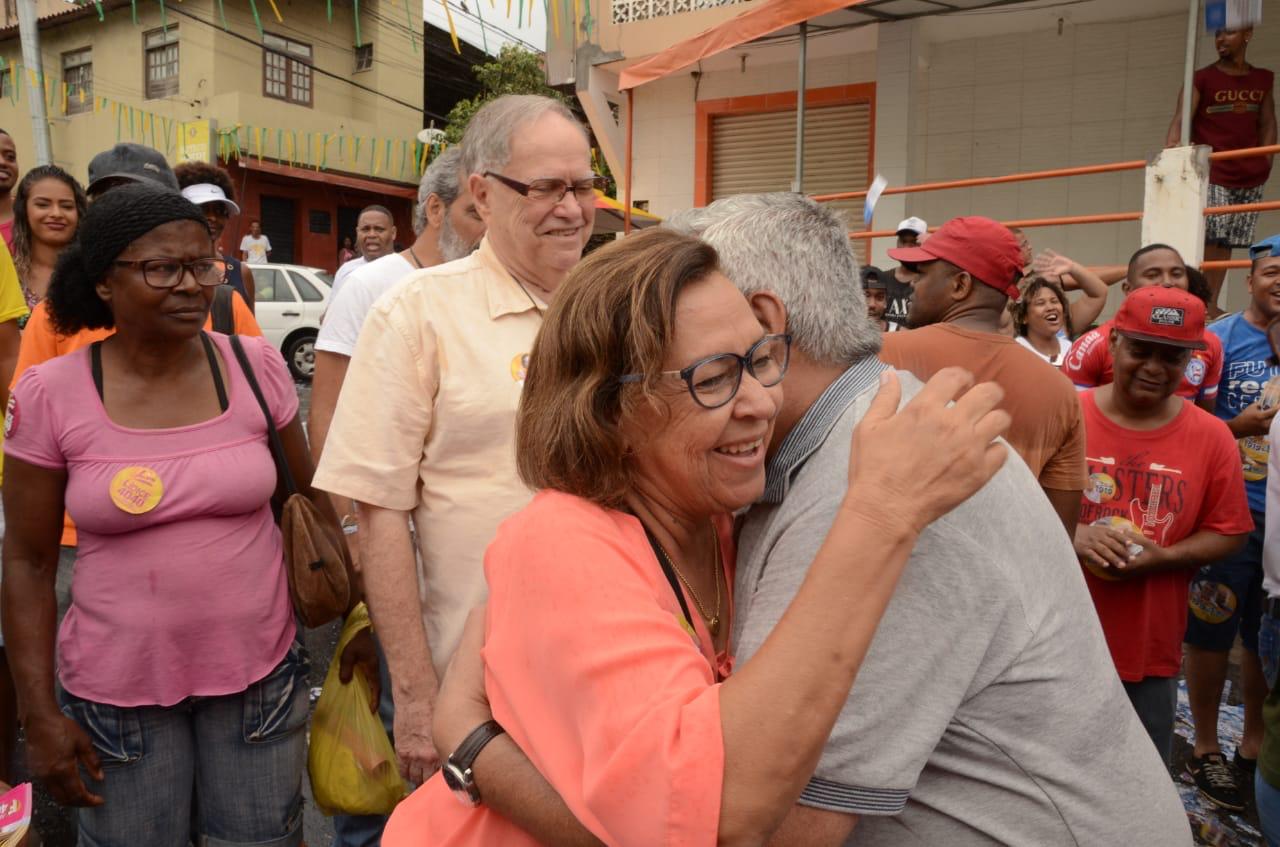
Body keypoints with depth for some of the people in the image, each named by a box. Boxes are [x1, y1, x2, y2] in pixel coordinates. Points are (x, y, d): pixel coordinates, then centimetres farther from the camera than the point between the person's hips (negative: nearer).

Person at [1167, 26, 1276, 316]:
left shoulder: (1263, 80, 14)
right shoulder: (1202, 79, -1)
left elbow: (1267, 123, 17)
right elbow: (1180, 120, -13)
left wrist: (1265, 162, 5)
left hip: (1250, 178, 4)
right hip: (1211, 175, -4)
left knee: (1226, 242, 4)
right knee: (1206, 239, -14)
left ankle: (1211, 304, 9)